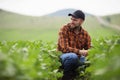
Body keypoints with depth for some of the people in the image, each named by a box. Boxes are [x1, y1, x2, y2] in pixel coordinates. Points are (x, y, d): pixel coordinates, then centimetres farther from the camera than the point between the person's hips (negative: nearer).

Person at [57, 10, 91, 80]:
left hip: (78, 58, 5)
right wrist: (79, 51, -33)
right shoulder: (64, 29, -11)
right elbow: (64, 48, -21)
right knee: (73, 56, -36)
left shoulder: (85, 34, 2)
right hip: (63, 57, -5)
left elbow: (88, 51, 6)